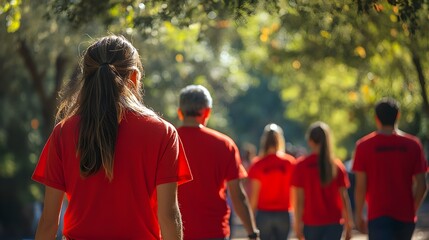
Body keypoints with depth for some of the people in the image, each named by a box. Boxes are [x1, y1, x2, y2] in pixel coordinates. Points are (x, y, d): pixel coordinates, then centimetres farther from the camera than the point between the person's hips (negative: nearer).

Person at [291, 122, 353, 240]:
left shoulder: (301, 165, -4)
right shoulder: (337, 165, 0)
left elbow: (298, 199, -6)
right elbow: (344, 197, -1)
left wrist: (297, 224, -2)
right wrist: (349, 224, 5)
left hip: (311, 222, 0)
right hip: (334, 222, 0)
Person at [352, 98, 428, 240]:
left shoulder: (364, 146, -4)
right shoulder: (413, 145, 1)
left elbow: (360, 186, -6)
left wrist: (359, 215, 6)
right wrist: (412, 211, 14)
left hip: (378, 216, -3)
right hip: (405, 217, 3)